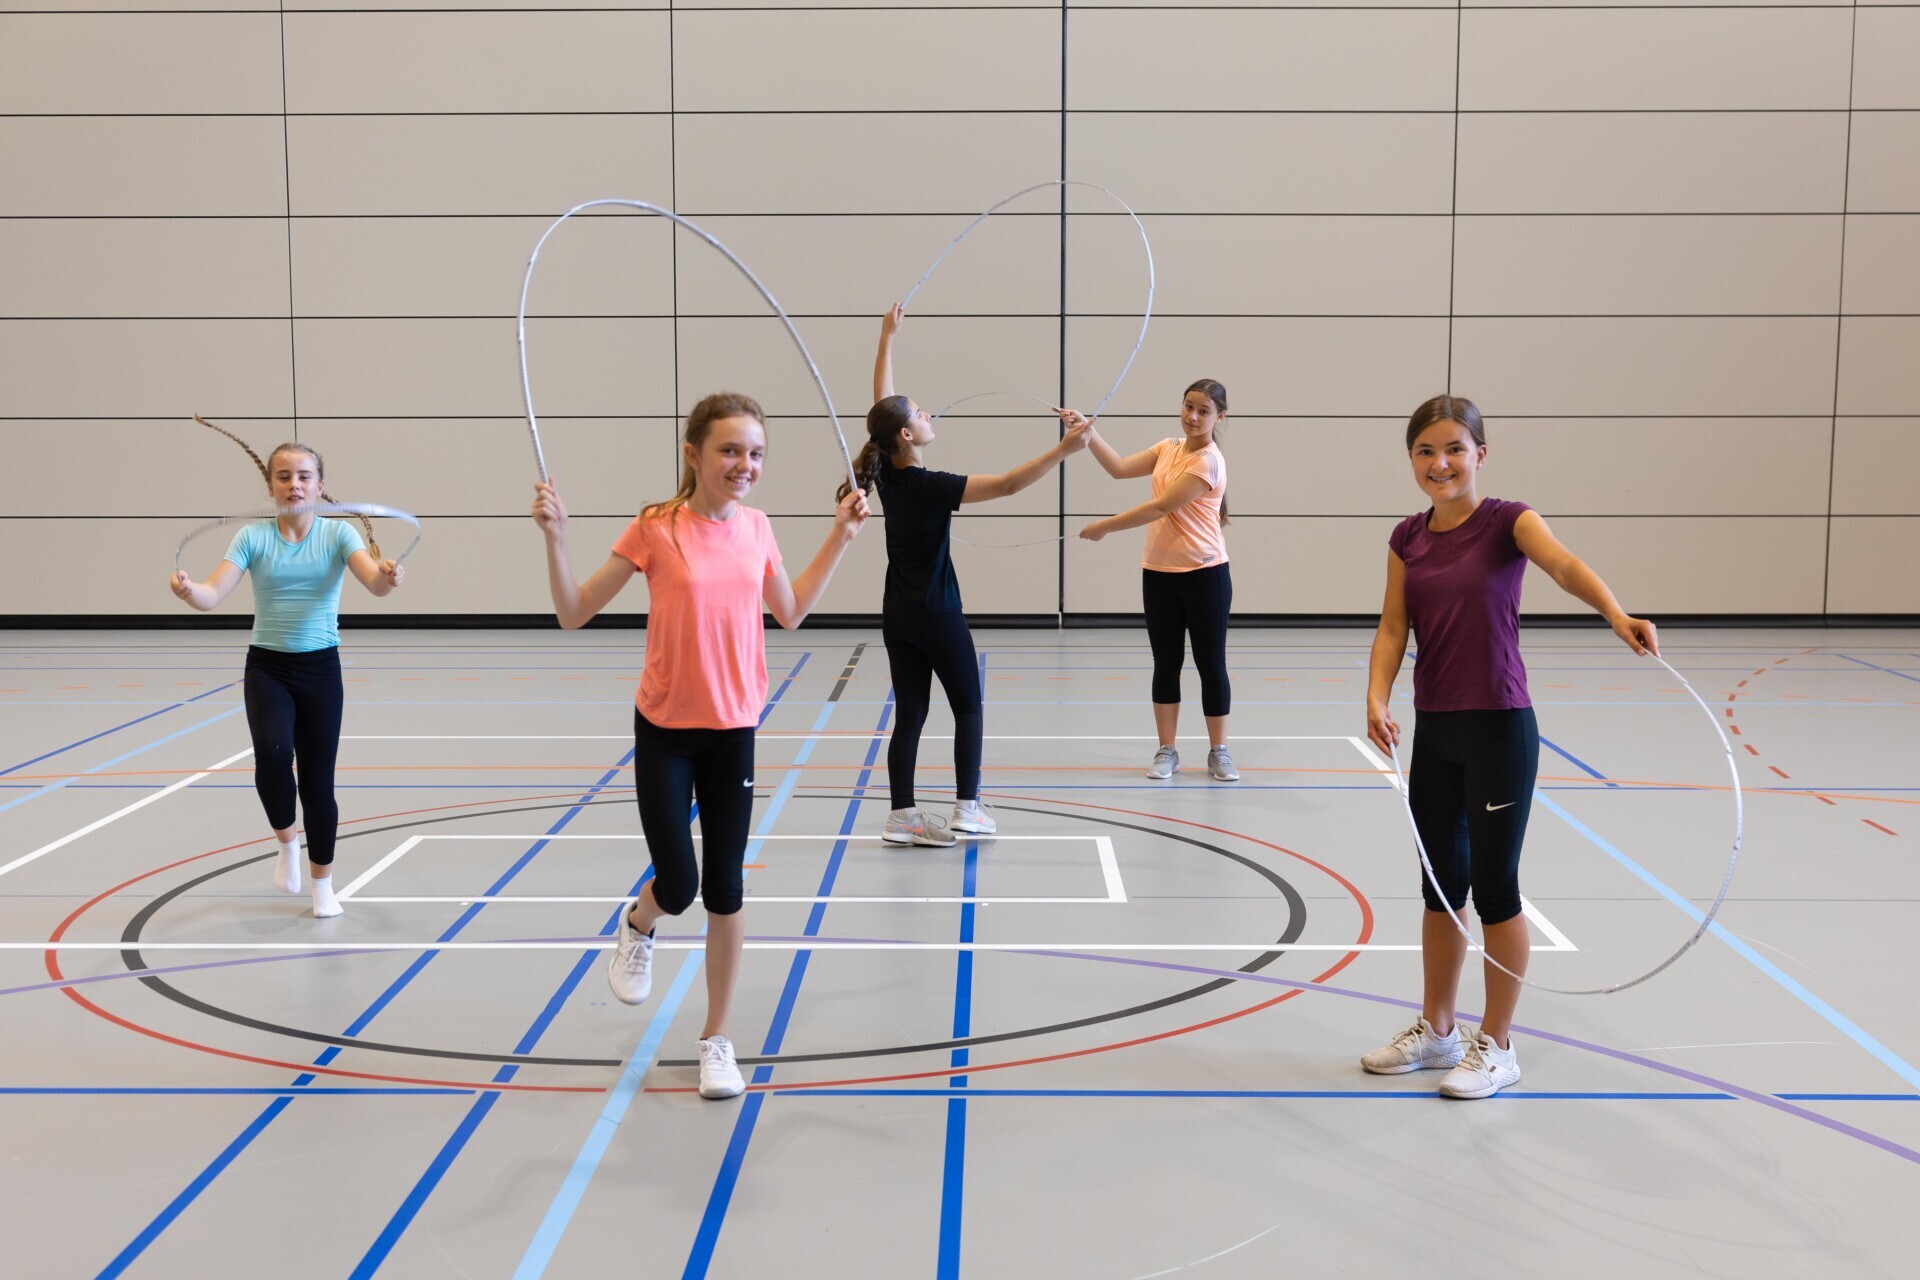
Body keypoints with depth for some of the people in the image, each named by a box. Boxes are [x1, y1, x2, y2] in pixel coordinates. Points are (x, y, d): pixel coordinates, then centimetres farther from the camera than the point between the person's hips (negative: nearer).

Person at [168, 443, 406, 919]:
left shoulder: (338, 534, -4)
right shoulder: (253, 536, -2)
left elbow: (373, 580, -22)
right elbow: (213, 593, -13)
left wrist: (389, 576, -46)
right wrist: (189, 591, -37)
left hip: (320, 669, 0)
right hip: (267, 668, 0)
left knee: (318, 779, 5)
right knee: (272, 754, -25)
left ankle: (323, 884, 25)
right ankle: (286, 840, 6)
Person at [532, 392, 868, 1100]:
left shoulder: (756, 528, -1)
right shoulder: (657, 529, -12)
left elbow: (790, 613, 16)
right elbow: (574, 614, -7)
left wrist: (839, 536, 11)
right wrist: (555, 536, -21)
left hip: (733, 729, 3)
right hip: (665, 730, -3)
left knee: (724, 890, 5)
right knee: (677, 886, -7)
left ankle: (717, 1040, 21)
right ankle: (637, 927, 32)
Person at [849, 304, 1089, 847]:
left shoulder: (886, 473, -2)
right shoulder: (929, 486, -21)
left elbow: (883, 402, 10)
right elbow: (1007, 484, -28)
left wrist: (888, 336, 17)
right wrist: (1064, 449, -28)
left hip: (897, 616, 7)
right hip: (937, 615, -7)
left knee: (909, 714, 8)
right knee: (968, 708, 9)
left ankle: (902, 815, 7)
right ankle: (967, 807, 9)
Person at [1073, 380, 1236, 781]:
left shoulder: (1208, 462, -15)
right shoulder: (1169, 448, 8)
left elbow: (1160, 507, -18)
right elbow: (1120, 468, 6)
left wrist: (1104, 527, -12)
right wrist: (1088, 433, -6)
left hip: (1204, 575, -6)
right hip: (1159, 572, 6)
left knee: (1211, 663, 1)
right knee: (1166, 663, 8)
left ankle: (1218, 753, 11)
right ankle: (1166, 751, 14)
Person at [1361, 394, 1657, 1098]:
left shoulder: (1507, 520, -8)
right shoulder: (1408, 538, 7)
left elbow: (1564, 565, -28)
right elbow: (1392, 628, 2)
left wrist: (1618, 616, -47)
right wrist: (1377, 700, -16)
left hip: (1499, 729, -5)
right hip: (1434, 731, 5)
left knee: (1493, 886, 2)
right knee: (1441, 883, 15)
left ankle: (1495, 1045, 16)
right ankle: (1436, 1030, 29)